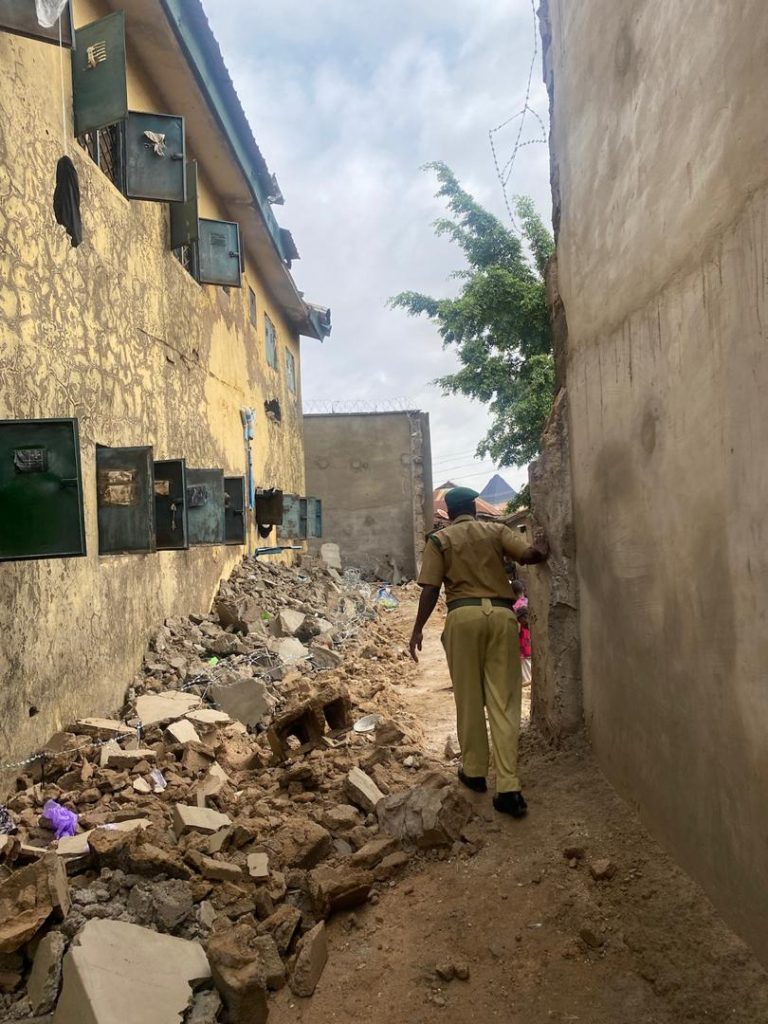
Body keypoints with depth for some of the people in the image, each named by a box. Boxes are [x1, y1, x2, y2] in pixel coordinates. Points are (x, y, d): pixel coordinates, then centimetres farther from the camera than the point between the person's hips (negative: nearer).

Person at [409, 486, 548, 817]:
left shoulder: (440, 539, 9)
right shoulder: (497, 530, 13)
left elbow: (430, 589, 0)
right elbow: (532, 554, 0)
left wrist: (418, 629, 7)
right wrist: (543, 549, 23)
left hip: (464, 615, -1)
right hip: (501, 613, 1)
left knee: (469, 699, 12)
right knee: (503, 701, 1)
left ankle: (474, 772, 24)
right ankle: (508, 787, -4)